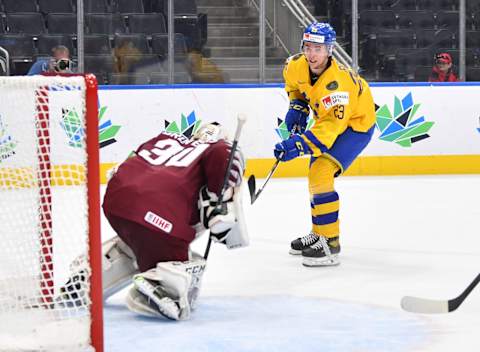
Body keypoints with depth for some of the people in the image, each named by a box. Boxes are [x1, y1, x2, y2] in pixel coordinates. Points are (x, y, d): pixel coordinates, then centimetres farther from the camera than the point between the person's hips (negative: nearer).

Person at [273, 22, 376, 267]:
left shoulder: (337, 82, -38)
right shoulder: (296, 66, -16)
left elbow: (332, 127, -42)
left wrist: (299, 145, -49)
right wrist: (297, 106, 0)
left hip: (356, 124, -9)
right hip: (328, 117, 9)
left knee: (320, 174, -23)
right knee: (316, 176, 19)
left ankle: (330, 244, -19)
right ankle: (319, 233, 38)